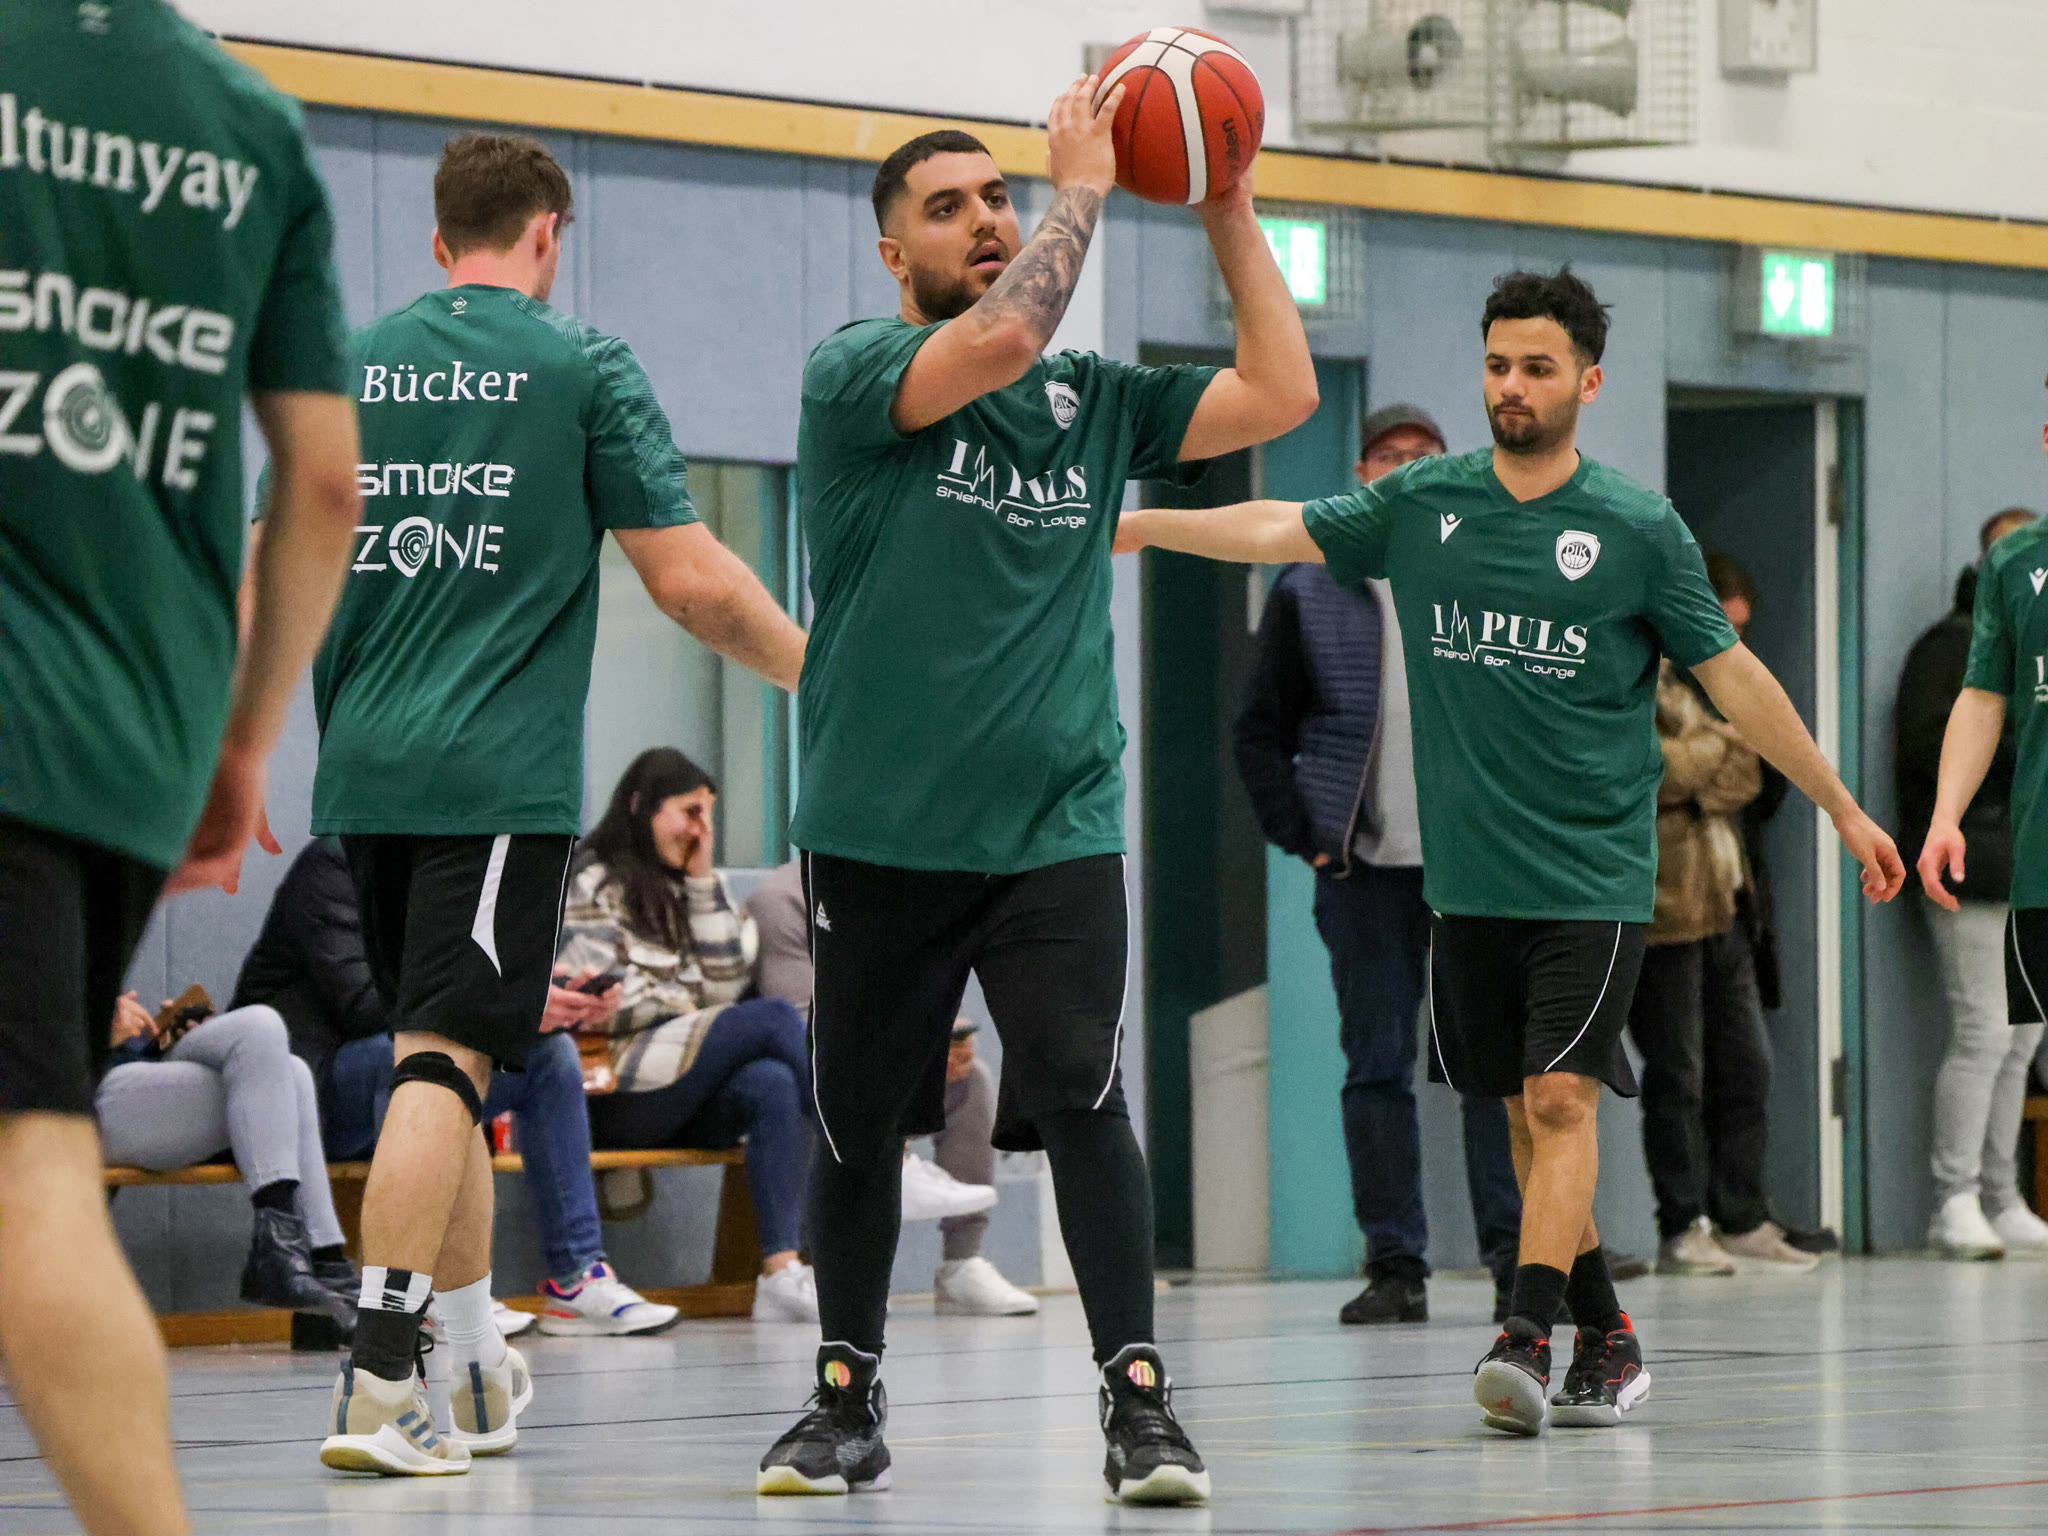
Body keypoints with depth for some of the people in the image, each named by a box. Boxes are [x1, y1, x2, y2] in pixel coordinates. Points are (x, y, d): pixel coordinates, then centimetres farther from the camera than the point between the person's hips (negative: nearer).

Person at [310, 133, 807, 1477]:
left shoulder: (347, 368, 11)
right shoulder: (585, 368, -1)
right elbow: (690, 578, -4)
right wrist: (815, 669, 11)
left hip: (367, 765, 5)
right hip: (502, 773, -5)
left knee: (443, 1055, 16)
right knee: (446, 1059, -10)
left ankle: (474, 1366, 23)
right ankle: (377, 1387, -20)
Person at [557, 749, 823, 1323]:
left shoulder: (678, 890, 27)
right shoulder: (590, 883, 3)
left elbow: (725, 981, 14)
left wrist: (704, 881, 13)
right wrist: (688, 1004, -1)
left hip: (686, 1104, 6)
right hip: (616, 1098, -6)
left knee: (772, 1085, -29)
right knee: (773, 1017, -24)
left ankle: (782, 1272, -42)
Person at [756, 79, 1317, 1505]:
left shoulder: (1094, 400, 10)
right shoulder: (855, 373, -4)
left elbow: (1281, 394, 5)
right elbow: (996, 342, -22)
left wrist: (1229, 215, 2)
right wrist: (1085, 183, -13)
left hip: (1056, 828, 1)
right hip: (881, 833, -1)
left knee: (1084, 1099, -15)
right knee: (857, 1124, 9)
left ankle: (1139, 1400, -15)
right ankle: (851, 1400, 25)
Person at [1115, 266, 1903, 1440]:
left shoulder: (1638, 529, -1)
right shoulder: (1423, 504, 7)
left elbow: (1734, 677, 4)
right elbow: (1282, 530, 4)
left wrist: (1844, 810, 7)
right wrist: (1129, 525, -6)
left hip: (1594, 874, -4)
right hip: (1470, 879, 4)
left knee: (1559, 1096, -16)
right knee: (1528, 1113, 8)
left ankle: (1527, 1343, -24)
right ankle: (1609, 1343, 18)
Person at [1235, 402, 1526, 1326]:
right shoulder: (1309, 594, 7)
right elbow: (1262, 730, 11)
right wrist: (1302, 837, 2)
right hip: (1363, 869, 0)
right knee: (1377, 1067, 1)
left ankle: (1516, 1253, -2)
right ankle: (1395, 1267, 5)